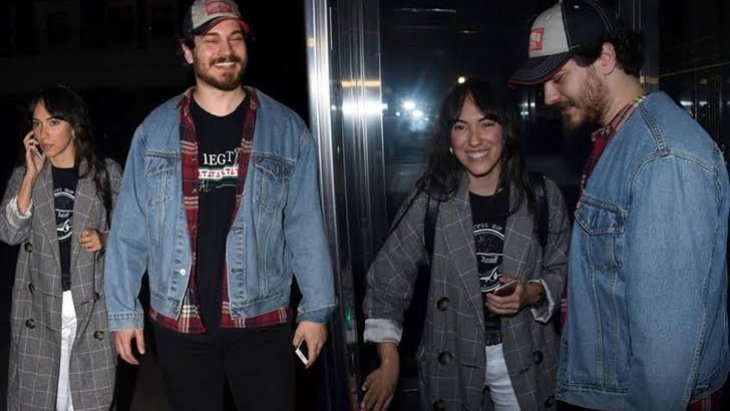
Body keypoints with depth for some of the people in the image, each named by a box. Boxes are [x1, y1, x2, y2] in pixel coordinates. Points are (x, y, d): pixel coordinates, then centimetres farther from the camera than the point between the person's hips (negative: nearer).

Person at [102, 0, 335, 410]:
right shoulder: (155, 130, 1)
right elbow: (130, 230, 3)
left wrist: (316, 309, -2)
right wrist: (124, 311, 1)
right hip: (179, 324, 1)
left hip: (263, 323, -1)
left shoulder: (287, 129, -1)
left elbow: (306, 226, 0)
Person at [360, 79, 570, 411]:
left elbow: (562, 271, 5)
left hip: (526, 362, 1)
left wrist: (533, 294, -17)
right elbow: (387, 279, -3)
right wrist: (389, 364, -6)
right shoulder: (430, 201, -8)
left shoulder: (543, 196, -5)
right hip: (451, 364, 0)